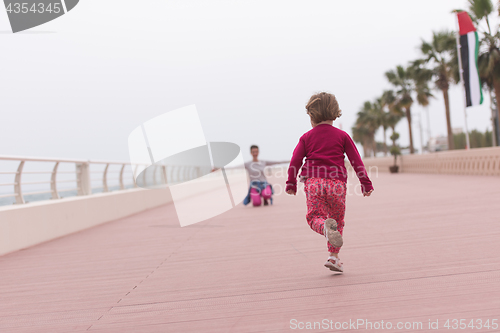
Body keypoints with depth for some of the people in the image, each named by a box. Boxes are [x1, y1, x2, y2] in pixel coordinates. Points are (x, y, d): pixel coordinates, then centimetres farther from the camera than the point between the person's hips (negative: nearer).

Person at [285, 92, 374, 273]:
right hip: (337, 183, 1)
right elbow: (356, 160, 10)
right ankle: (333, 257, 9)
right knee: (338, 219, 14)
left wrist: (291, 183, 16)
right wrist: (366, 183, 14)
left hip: (313, 182, -1)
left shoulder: (306, 137, 11)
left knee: (314, 217, 5)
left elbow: (295, 161, 7)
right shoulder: (342, 136, 11)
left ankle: (325, 226, -32)